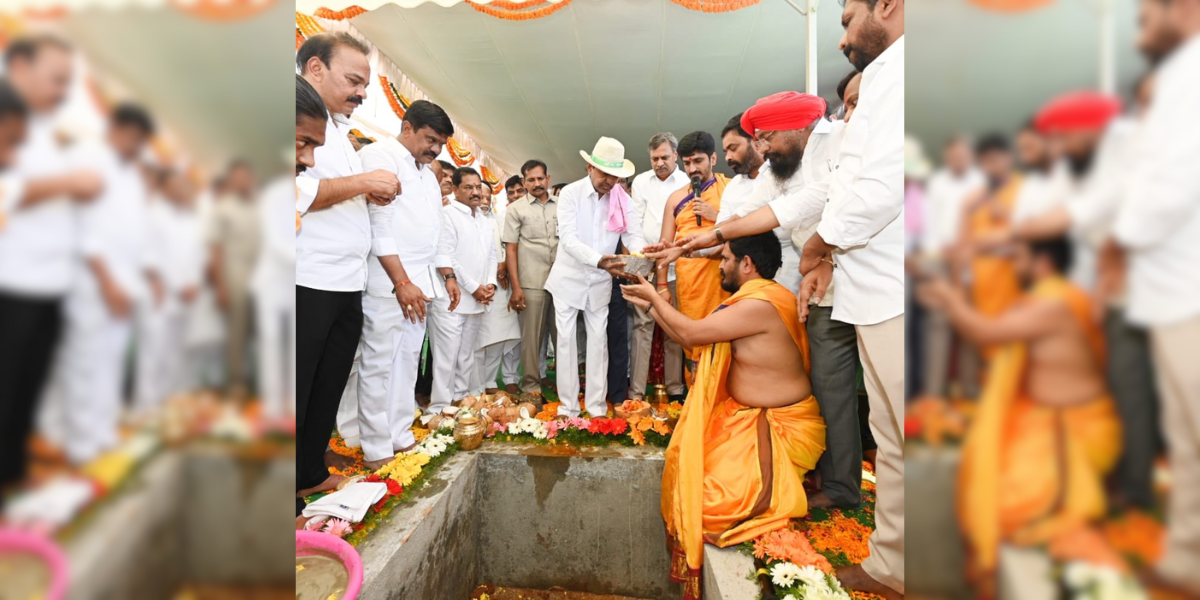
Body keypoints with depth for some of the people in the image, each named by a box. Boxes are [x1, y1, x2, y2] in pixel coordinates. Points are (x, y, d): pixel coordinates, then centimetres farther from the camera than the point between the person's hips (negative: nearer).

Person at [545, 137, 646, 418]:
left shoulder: (621, 197, -2)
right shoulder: (571, 193, -12)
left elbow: (633, 234, -8)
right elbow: (568, 239, -21)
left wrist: (641, 252, -32)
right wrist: (599, 260, -37)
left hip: (600, 282, 3)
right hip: (569, 278, -2)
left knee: (598, 339, 5)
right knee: (566, 339, 1)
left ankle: (597, 406, 15)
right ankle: (568, 406, 11)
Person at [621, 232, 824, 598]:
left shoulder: (760, 304, -22)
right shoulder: (753, 299, 10)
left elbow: (690, 334, -18)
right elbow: (691, 338, 14)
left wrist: (654, 296, -3)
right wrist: (648, 304, 16)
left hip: (779, 430, -10)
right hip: (749, 416, 10)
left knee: (710, 497, -20)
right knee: (686, 463, 2)